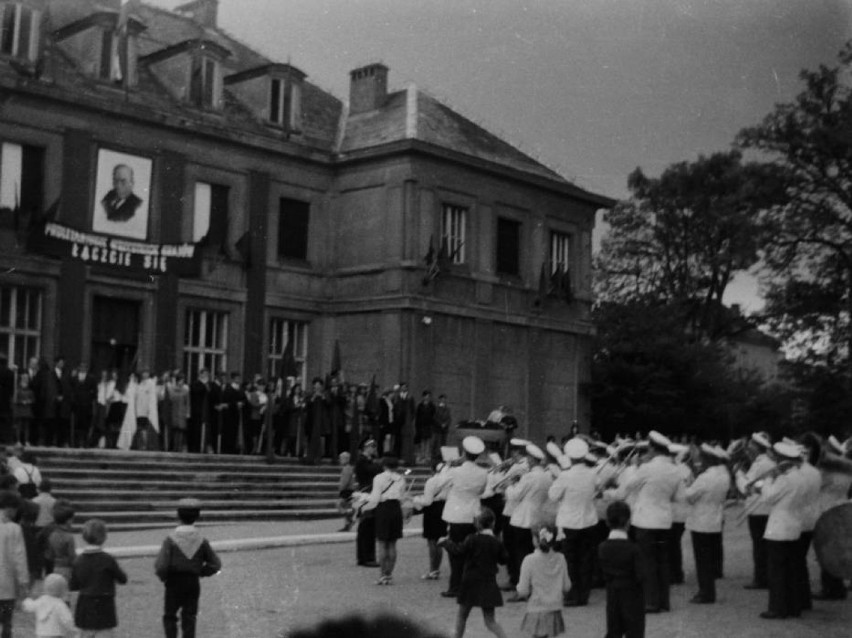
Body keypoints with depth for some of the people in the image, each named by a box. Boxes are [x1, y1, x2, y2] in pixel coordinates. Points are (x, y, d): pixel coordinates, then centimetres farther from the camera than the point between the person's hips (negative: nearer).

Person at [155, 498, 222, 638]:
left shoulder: (171, 539, -12)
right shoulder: (201, 541, -3)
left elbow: (161, 566, -16)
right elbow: (215, 564, 0)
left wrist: (163, 577, 4)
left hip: (174, 584, -2)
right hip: (193, 583, 2)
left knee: (169, 616, 14)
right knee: (189, 618, 10)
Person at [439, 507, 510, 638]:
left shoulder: (472, 540, -13)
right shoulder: (496, 543, -4)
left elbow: (457, 551, -10)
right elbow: (504, 559, 6)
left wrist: (446, 542, 6)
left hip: (470, 583, -2)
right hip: (489, 585, 3)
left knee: (462, 615, 16)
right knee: (490, 620, 4)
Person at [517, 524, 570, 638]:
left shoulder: (530, 560, -15)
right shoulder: (560, 558, -3)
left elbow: (523, 591, -12)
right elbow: (566, 586, 5)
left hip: (537, 610, -4)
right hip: (555, 610, 4)